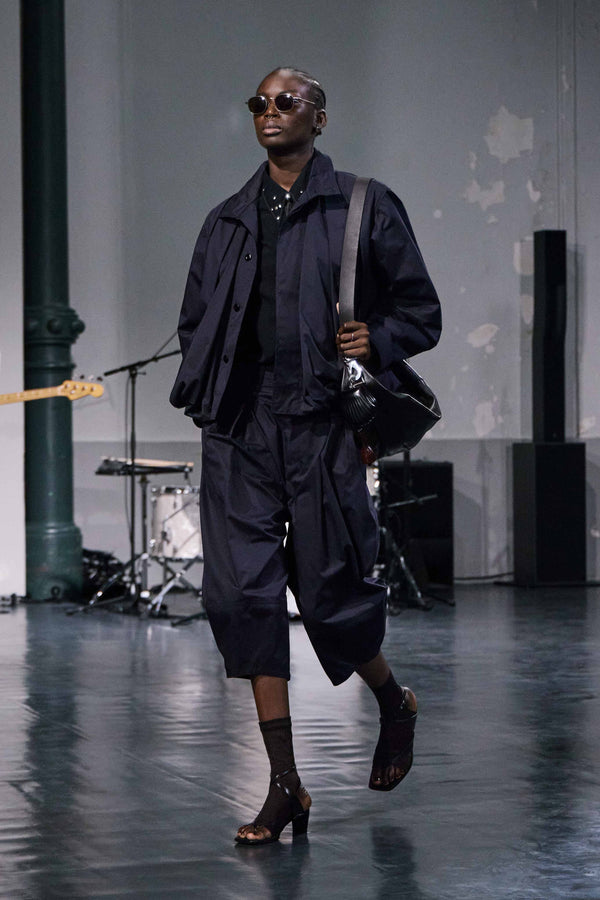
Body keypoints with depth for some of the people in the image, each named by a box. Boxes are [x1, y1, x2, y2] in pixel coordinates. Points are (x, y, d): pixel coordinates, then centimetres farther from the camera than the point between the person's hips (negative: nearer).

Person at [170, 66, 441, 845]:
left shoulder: (362, 207, 6)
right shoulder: (228, 221, 17)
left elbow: (420, 310, 7)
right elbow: (196, 320, 23)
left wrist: (377, 341, -12)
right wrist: (203, 389, 6)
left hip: (320, 422, -3)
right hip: (239, 427, 4)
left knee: (329, 590, -2)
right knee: (242, 593, -5)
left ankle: (394, 705, 32)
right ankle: (285, 785, 1)